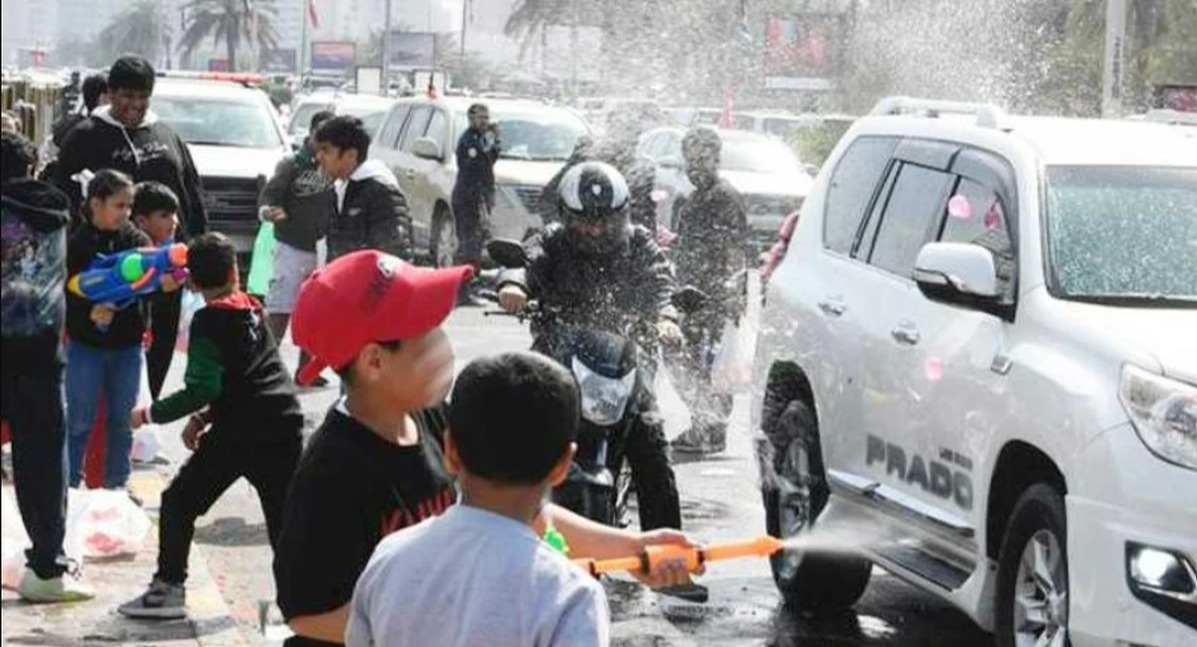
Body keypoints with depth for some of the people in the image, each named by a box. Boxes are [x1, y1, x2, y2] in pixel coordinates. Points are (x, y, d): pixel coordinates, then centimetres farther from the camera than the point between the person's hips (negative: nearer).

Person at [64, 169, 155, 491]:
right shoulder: (75, 243, -11)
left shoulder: (137, 241, -2)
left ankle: (117, 484, 26)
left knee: (122, 420, 13)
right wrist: (88, 312, -28)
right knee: (79, 420, 6)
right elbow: (62, 294, -12)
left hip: (127, 346, 3)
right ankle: (69, 484, 18)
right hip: (85, 346, -3)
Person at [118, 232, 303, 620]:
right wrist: (206, 416, 21)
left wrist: (151, 414, -6)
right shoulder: (254, 310, 13)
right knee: (284, 513, 12)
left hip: (239, 433, -6)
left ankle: (169, 588, 6)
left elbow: (202, 388, -16)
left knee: (180, 501, 7)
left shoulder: (209, 321, -8)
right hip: (284, 428, 6)